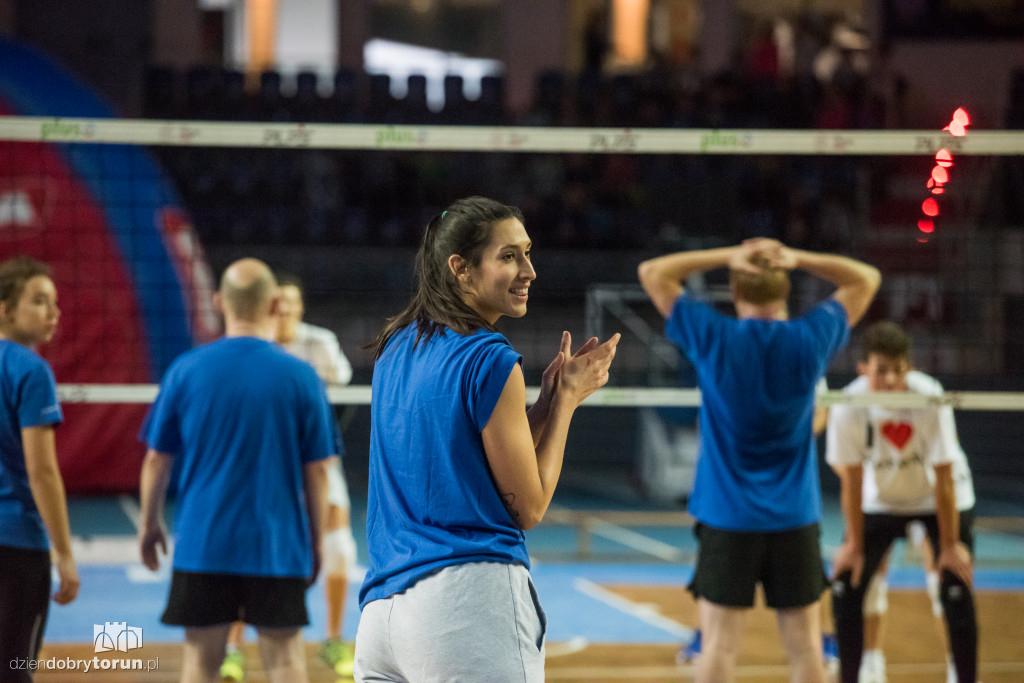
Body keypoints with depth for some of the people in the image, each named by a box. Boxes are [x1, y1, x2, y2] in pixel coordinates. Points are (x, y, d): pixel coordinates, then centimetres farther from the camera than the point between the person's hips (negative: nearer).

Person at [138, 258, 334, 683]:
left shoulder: (186, 371, -3)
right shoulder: (301, 377, -5)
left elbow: (156, 460, 4)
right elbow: (316, 471, -1)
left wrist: (150, 524, 18)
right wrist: (315, 543, 10)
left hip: (202, 547, 1)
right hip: (278, 550, -1)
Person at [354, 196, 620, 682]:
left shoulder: (396, 349, 14)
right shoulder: (490, 360, -9)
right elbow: (527, 507, -4)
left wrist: (546, 396, 16)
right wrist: (566, 400, 5)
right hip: (470, 597, -8)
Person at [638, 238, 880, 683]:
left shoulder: (714, 339, -8)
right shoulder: (810, 340, -4)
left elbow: (652, 272, 3)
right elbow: (865, 279, 11)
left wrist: (727, 256, -2)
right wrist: (797, 259, -1)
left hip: (726, 517, -1)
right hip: (795, 517, 2)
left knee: (719, 643, 0)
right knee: (804, 643, 6)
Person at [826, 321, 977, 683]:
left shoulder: (930, 398, -31)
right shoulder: (848, 407, -26)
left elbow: (944, 478, -23)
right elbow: (852, 481, -15)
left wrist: (949, 545, -18)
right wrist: (854, 545, -10)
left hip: (938, 498, -2)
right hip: (881, 500, 2)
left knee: (956, 594, -13)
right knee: (846, 587, -6)